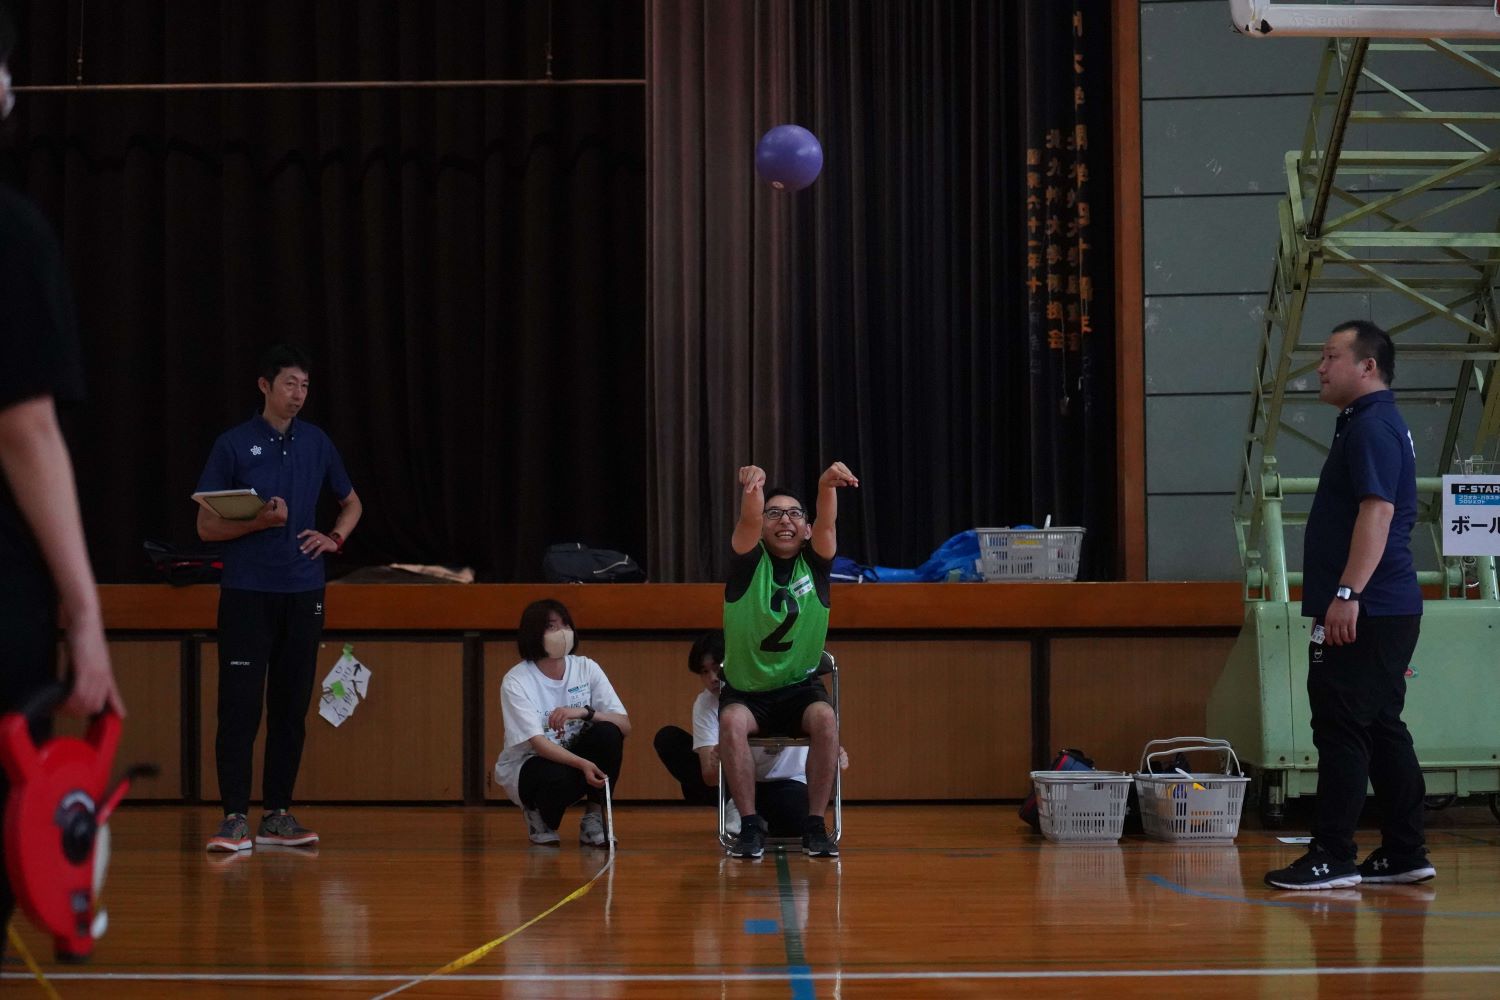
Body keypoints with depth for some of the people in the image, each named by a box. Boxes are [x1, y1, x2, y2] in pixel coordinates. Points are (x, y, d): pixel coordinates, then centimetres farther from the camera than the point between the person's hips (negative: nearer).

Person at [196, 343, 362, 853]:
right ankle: (235, 818, -5)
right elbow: (206, 525, -2)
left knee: (291, 707, 6)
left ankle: (278, 814, 14)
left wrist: (335, 538, 5)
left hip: (303, 593, 4)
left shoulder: (316, 443, 9)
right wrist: (261, 520, -17)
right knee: (240, 707, -8)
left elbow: (351, 503, 24)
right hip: (246, 593, -4)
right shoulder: (233, 445, -2)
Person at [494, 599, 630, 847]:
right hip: (526, 766, -4)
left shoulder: (587, 668, -5)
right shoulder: (515, 682, -17)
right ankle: (539, 815, 0)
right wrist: (583, 764, -44)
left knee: (608, 733, -26)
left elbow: (625, 725, -12)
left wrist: (585, 712, -31)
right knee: (558, 777, -38)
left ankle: (594, 821, -12)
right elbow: (538, 743, -28)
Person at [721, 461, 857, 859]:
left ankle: (815, 826, -20)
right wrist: (751, 491, -52)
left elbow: (827, 523, -24)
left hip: (800, 687, 1)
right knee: (731, 721, -32)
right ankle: (750, 826, -22)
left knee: (825, 718, -31)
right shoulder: (750, 563, -7)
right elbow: (747, 522, -28)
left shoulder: (814, 564, -4)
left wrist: (827, 486, -47)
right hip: (746, 690, -1)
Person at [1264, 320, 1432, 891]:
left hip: (1361, 613, -11)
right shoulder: (1370, 424, 19)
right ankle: (1404, 854, 15)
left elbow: (1377, 512, -23)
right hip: (1385, 611, 11)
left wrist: (1348, 593, -27)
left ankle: (1333, 858, -6)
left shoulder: (1372, 427, -13)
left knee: (1341, 732, -8)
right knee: (1382, 730, 12)